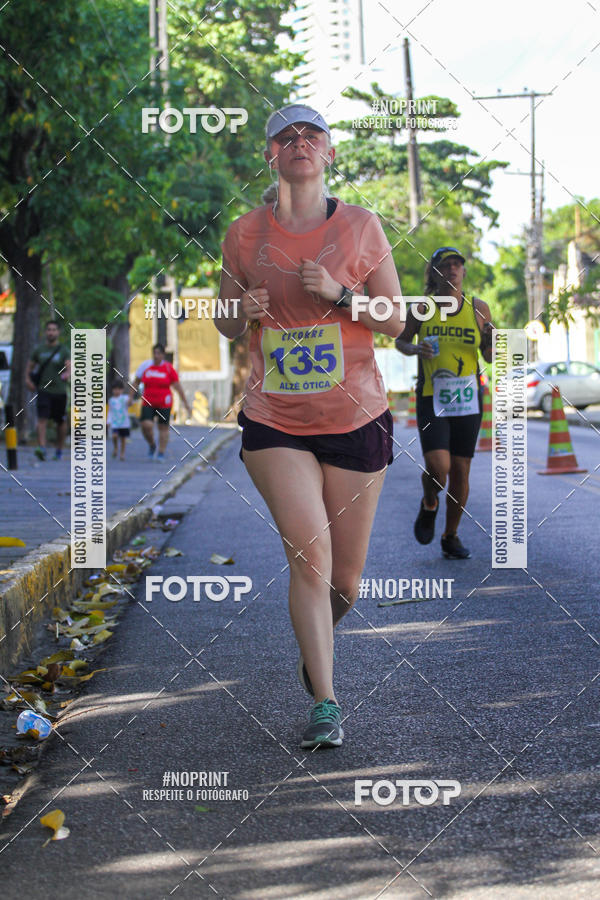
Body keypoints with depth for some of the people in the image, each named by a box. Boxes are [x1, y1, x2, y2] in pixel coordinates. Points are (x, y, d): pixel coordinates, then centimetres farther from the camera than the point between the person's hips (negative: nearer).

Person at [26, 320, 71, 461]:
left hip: (59, 391, 0)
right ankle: (41, 448, -28)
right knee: (42, 419, -17)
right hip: (43, 390, 0)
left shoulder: (64, 351, -1)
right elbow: (30, 365, 18)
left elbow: (70, 367, -15)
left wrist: (67, 374, -38)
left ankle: (59, 450, 25)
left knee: (61, 422, 9)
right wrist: (27, 378, 2)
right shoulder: (39, 349, 6)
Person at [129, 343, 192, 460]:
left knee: (163, 428, 2)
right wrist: (131, 397, 7)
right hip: (148, 403, 1)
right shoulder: (145, 366, 1)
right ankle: (151, 445, 13)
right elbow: (136, 383, 11)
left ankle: (161, 453, 13)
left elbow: (177, 386, -1)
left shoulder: (169, 368, -3)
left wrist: (185, 403, -2)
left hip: (164, 404, -1)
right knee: (146, 425, -15)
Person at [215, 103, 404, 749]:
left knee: (343, 580, 7)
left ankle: (314, 639, 42)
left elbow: (396, 321, 2)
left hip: (355, 417, 1)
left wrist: (338, 293, -15)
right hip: (274, 422, -1)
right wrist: (244, 311, -9)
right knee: (308, 552, -19)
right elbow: (226, 324, 14)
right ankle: (325, 706, -12)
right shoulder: (244, 234, 3)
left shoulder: (360, 227, 0)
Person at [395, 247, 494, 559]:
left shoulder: (479, 309, 1)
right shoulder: (421, 308, -3)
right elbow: (401, 340, 12)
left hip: (467, 401, 2)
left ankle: (451, 537, 24)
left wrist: (490, 340, -15)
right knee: (438, 468, -18)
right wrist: (414, 349, -9)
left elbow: (489, 357, 7)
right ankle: (429, 505, 17)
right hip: (431, 400, -2)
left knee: (460, 472, 5)